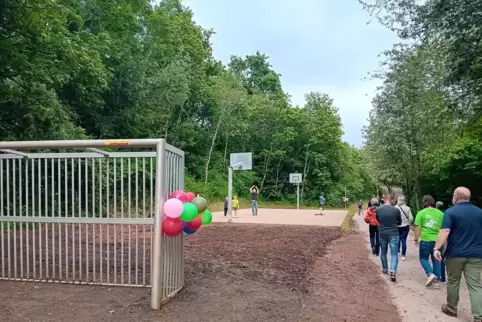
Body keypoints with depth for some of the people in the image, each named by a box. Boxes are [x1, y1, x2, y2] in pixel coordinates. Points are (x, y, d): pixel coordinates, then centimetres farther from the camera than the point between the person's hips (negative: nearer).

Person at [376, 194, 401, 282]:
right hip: (393, 234, -2)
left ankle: (385, 269, 33)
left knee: (383, 252, 20)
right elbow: (399, 222, 5)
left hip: (382, 234, 2)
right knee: (394, 254, 0)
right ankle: (393, 272, -14)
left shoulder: (378, 209, -6)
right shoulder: (396, 210, -11)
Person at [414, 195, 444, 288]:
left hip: (425, 240, -3)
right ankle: (437, 280, 16)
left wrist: (416, 239, 4)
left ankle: (430, 274, -10)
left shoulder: (421, 213, -6)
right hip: (437, 240, 3)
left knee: (423, 258, 12)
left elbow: (418, 228, -7)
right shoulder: (440, 213, 3)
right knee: (436, 260, 14)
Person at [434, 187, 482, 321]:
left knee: (453, 282, 14)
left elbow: (445, 232, -19)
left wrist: (437, 248, -21)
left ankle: (451, 308, 27)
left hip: (455, 253, -3)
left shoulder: (451, 212, -8)